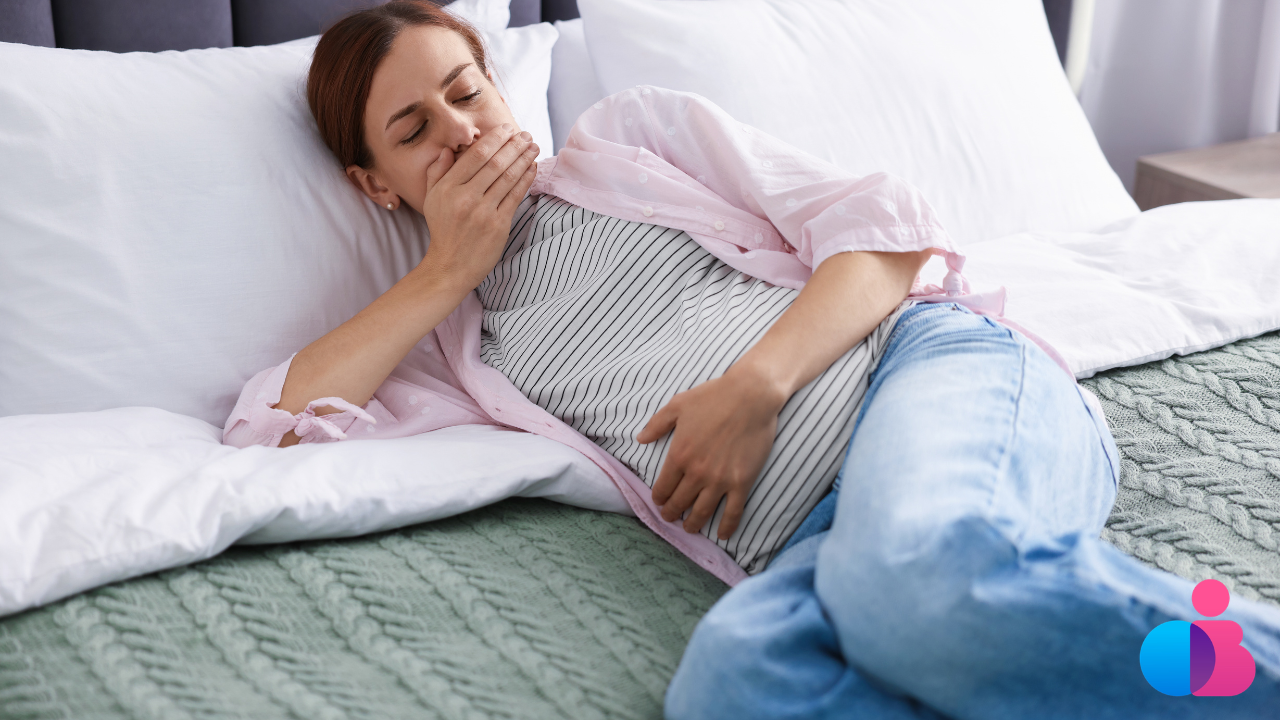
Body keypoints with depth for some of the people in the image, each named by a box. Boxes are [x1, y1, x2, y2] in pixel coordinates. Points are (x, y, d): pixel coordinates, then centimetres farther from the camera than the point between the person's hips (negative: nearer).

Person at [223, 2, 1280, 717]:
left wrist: (754, 384, -7)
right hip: (799, 542, 2)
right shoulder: (454, 343, 24)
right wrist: (451, 269, 11)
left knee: (918, 572, -40)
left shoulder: (629, 131, 20)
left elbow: (885, 224, 11)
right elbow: (264, 427, 8)